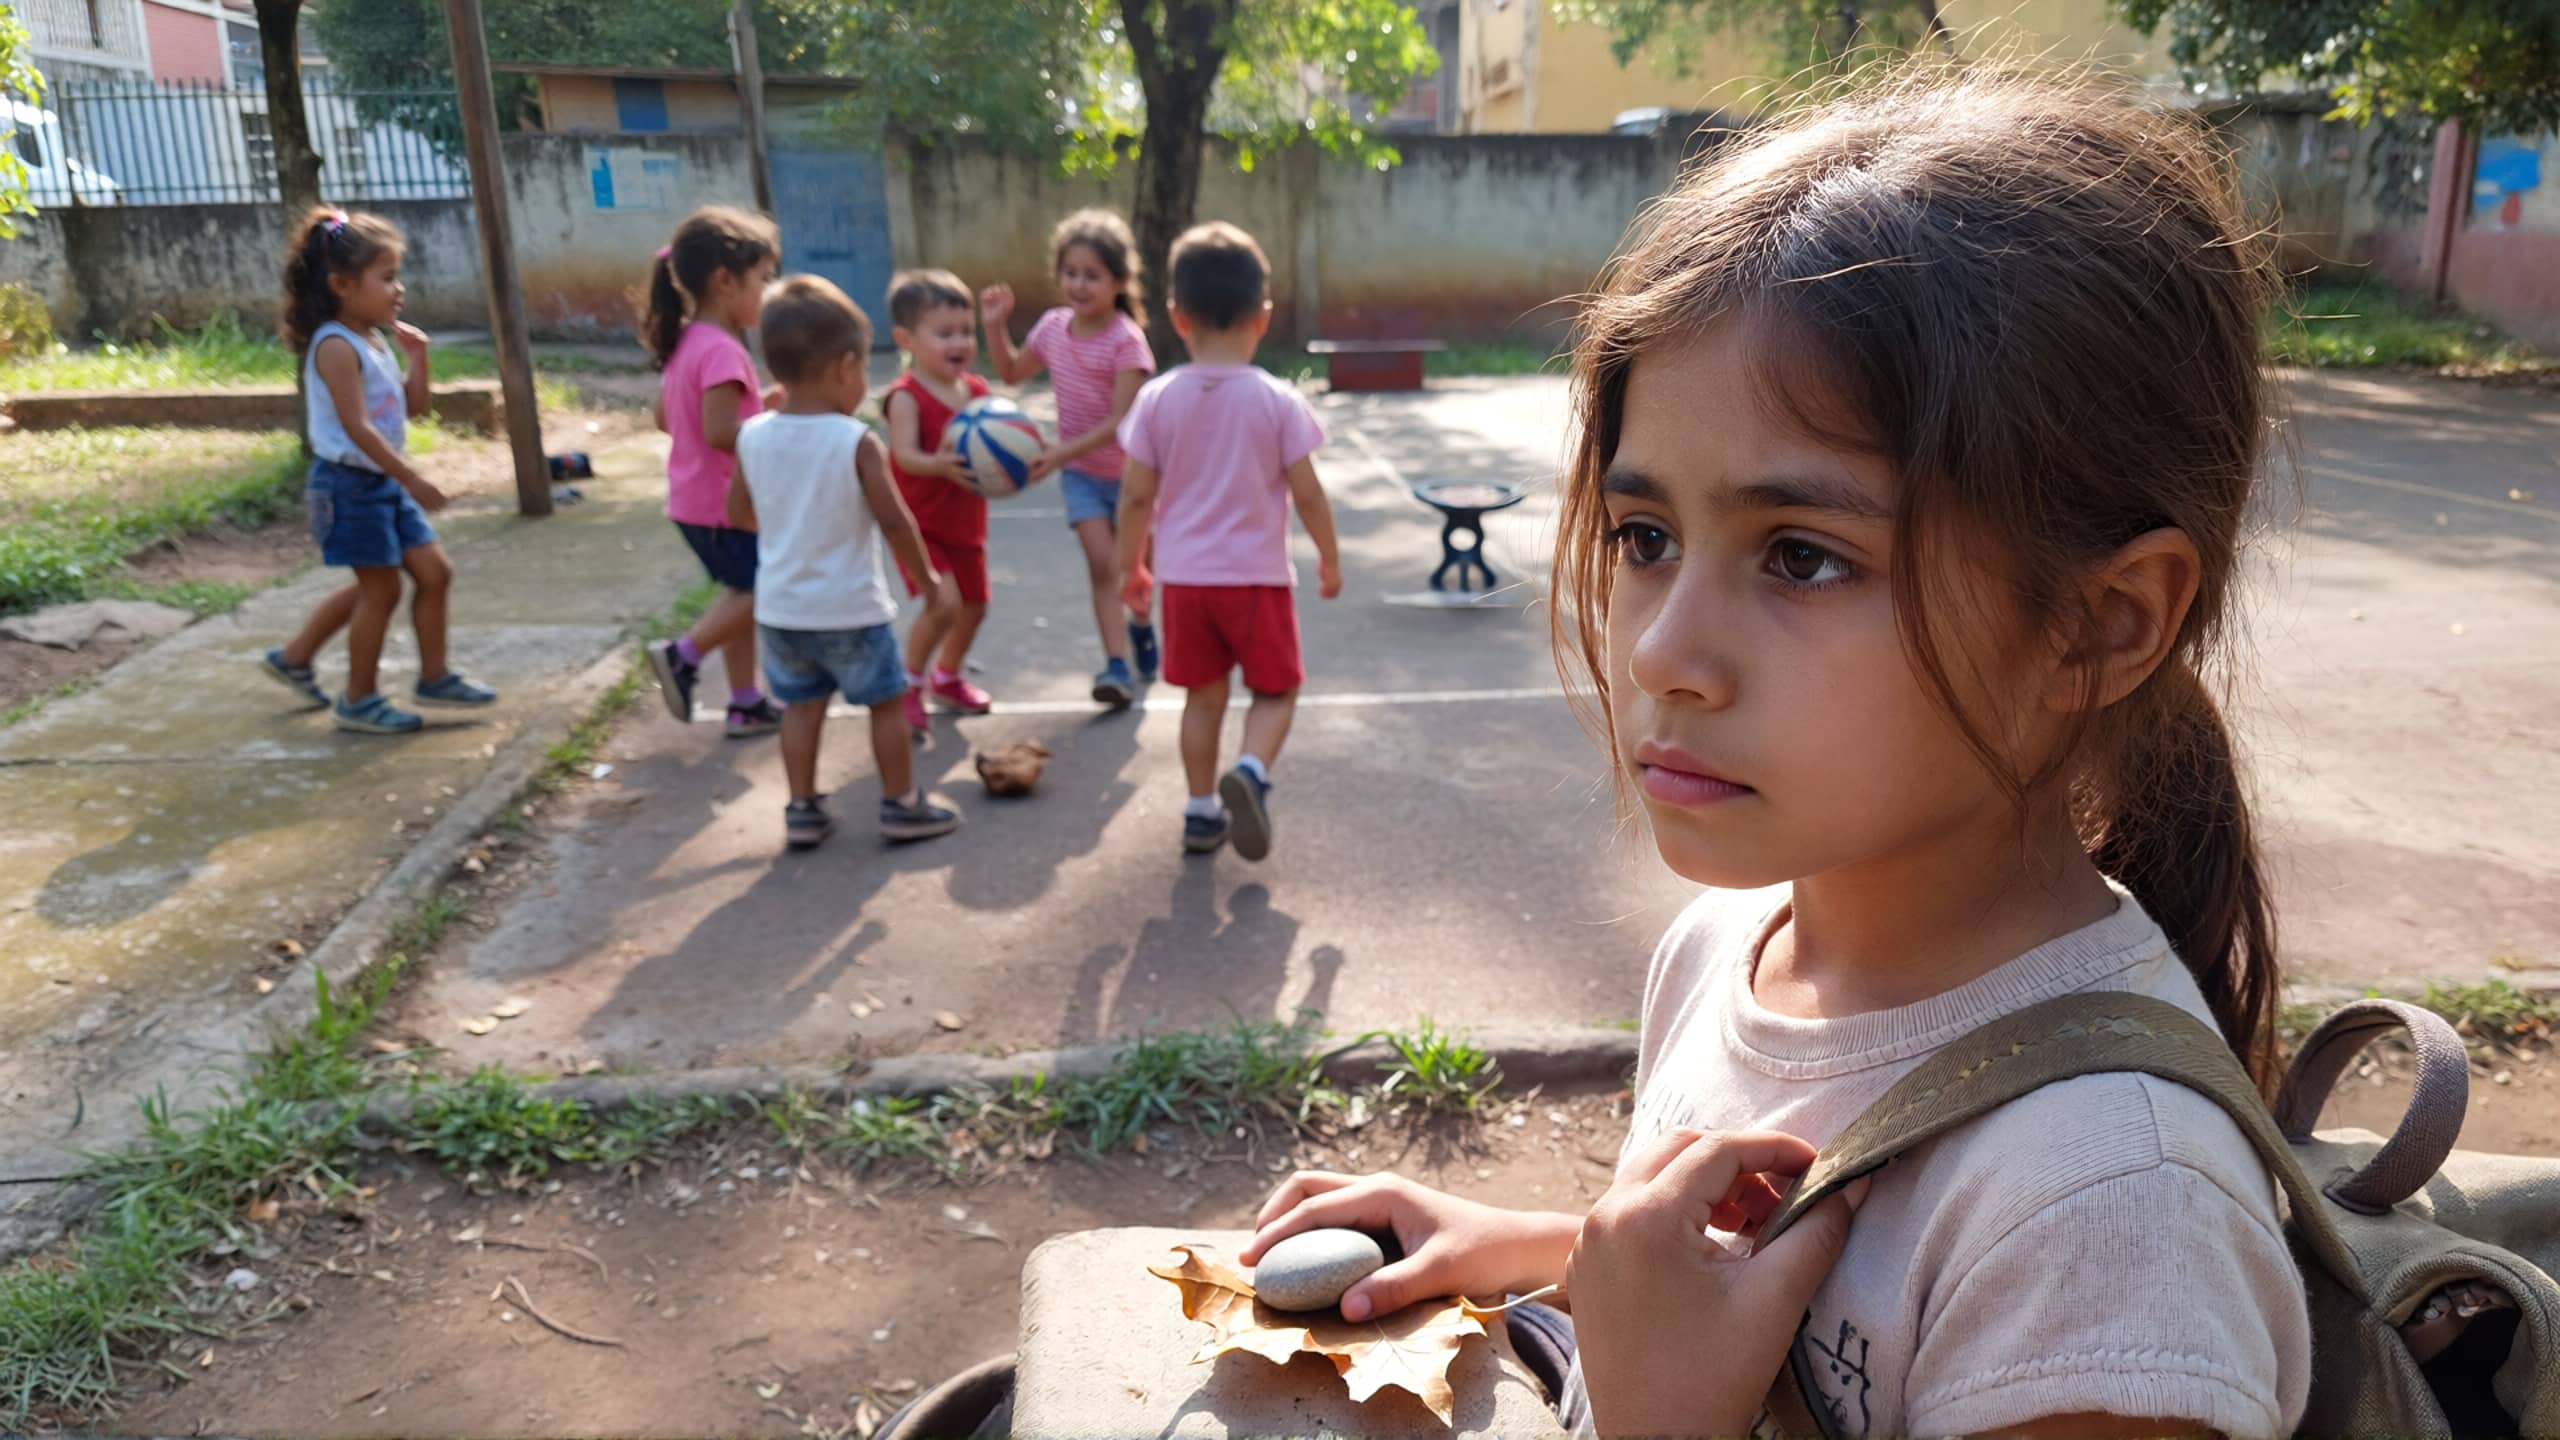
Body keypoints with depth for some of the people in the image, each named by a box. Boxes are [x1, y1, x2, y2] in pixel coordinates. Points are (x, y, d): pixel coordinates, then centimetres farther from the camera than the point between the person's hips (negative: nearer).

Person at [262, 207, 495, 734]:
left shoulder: (375, 341, 10)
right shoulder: (337, 347, -19)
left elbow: (412, 407, 14)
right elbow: (357, 427, -25)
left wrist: (418, 356, 0)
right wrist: (412, 478, -27)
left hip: (385, 482, 9)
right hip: (351, 484, -9)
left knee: (434, 572, 11)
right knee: (381, 589, -2)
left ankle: (434, 676, 24)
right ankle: (360, 700, 12)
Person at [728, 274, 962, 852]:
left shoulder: (753, 436, -5)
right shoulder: (856, 442, -19)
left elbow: (739, 514, 6)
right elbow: (894, 522, -16)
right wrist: (928, 576, -1)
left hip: (780, 608, 5)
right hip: (849, 609, -4)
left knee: (801, 706, 18)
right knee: (887, 702, 12)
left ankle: (803, 810, 23)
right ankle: (902, 806, 19)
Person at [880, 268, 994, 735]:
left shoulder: (977, 389, 2)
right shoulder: (906, 397, -17)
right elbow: (906, 455, -29)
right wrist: (940, 465, -49)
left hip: (965, 521, 7)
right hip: (919, 523, -7)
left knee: (975, 604, 16)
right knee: (944, 602, -21)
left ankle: (948, 675, 42)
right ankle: (910, 681, 3)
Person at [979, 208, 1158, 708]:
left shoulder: (1126, 339, -22)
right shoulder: (1052, 326, -4)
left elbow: (1120, 421, -27)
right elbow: (1012, 372, 15)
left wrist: (1062, 452, -33)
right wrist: (995, 326, 0)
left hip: (1128, 470, -3)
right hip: (1080, 471, 3)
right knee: (1102, 562, -12)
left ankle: (1140, 624, 44)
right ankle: (1118, 665, -12)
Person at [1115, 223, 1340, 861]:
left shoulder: (1157, 398, -5)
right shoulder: (1277, 400, -10)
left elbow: (1136, 495, -3)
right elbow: (1307, 493, -8)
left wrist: (1131, 566, 10)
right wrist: (1330, 558, 7)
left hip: (1185, 576, 3)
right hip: (1258, 575, -2)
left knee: (1204, 695, 16)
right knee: (1275, 690, 12)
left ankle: (1202, 811, 21)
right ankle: (1251, 772, -14)